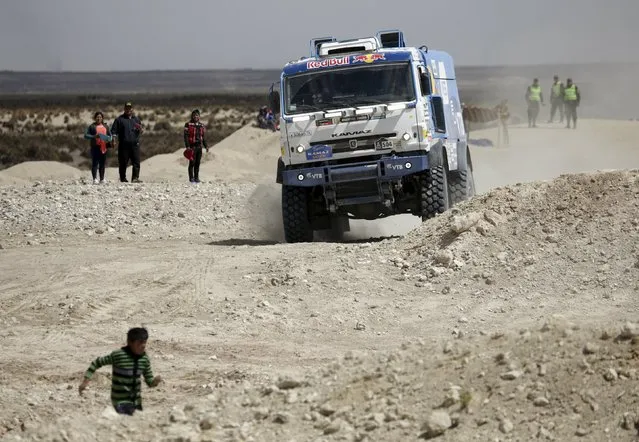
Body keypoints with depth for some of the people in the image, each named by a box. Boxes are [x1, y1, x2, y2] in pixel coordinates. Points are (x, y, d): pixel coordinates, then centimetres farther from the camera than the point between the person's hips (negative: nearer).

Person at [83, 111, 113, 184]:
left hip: (104, 147, 4)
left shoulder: (105, 126, 17)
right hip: (95, 147, -4)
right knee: (95, 163, -8)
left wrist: (109, 139, -1)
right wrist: (94, 136, -17)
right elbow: (86, 136, -2)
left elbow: (110, 136, 22)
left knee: (102, 164, 7)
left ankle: (102, 179, 14)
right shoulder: (92, 126, 3)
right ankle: (95, 179, -10)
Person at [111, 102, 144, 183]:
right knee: (123, 163, 1)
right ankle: (123, 178, 8)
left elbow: (140, 132, 22)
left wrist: (141, 130, -2)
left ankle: (135, 178, -9)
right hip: (123, 145, -3)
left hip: (134, 144, 3)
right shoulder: (119, 119, 7)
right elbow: (113, 131, 3)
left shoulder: (136, 119, 18)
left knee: (136, 162, -7)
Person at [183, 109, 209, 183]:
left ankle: (196, 177, 12)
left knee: (197, 163, 6)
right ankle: (191, 178, 3)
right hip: (192, 146, -5)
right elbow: (186, 136, -9)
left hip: (199, 146, 5)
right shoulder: (188, 125, -5)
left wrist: (206, 146, 10)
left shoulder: (201, 126, 12)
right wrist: (187, 146, -17)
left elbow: (203, 137, 17)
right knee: (192, 163, -5)